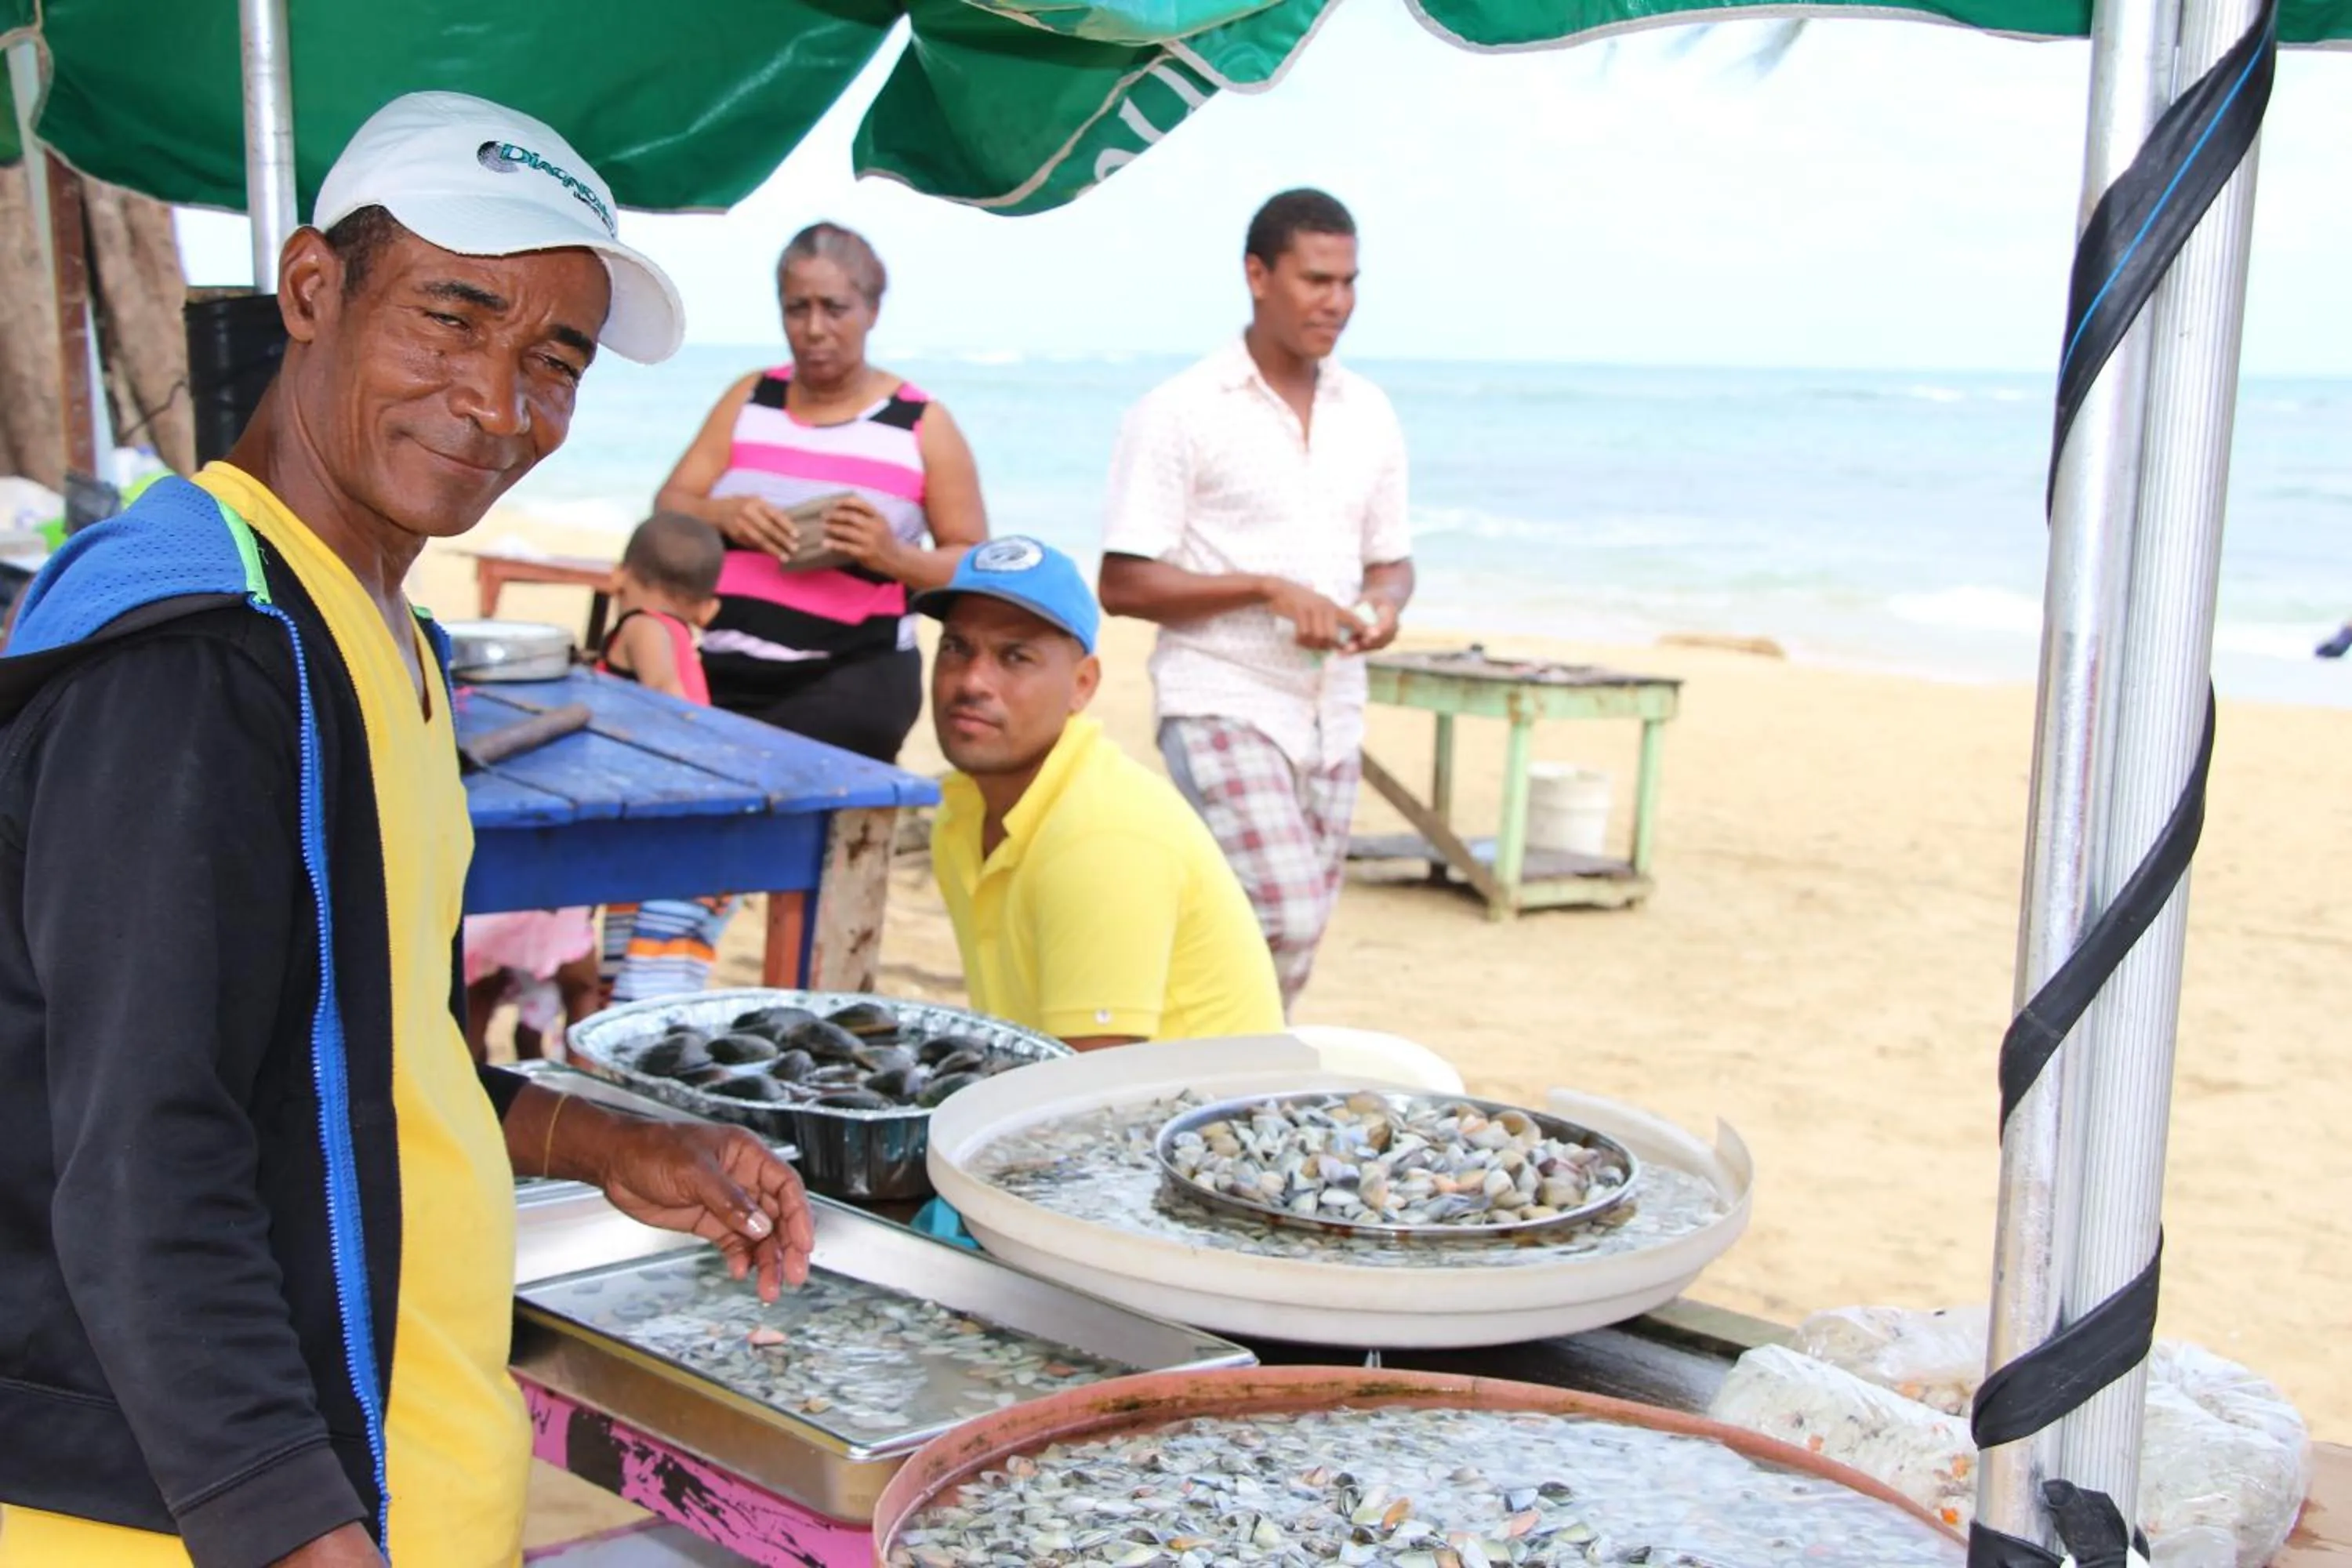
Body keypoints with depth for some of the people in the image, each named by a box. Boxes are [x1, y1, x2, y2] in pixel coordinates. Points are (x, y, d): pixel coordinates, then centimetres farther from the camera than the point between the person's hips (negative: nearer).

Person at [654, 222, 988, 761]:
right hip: (725, 670, 5)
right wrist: (721, 514, -14)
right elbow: (669, 506, 9)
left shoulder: (921, 424, 2)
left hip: (854, 679, -4)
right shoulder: (750, 399, 12)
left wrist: (895, 557, -19)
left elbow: (974, 565, 1)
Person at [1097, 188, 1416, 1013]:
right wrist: (1268, 589, -18)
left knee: (1288, 947, 9)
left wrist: (1385, 604, -5)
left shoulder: (1369, 414, 11)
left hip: (1331, 718, 6)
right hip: (1223, 706, -6)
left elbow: (1391, 558, 20)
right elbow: (1122, 584, -9)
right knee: (1284, 925, -18)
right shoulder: (1181, 413, -6)